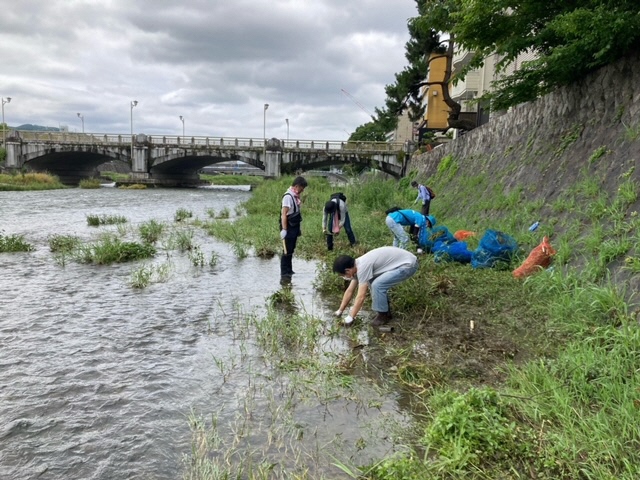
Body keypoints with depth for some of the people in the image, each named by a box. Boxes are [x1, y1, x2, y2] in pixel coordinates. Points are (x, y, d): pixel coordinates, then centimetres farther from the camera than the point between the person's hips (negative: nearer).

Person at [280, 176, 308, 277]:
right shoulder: (288, 196, -18)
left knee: (291, 250, 15)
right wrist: (284, 229, -25)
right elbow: (284, 214, -22)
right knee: (287, 250, -2)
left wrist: (298, 228, 18)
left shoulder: (295, 196, 9)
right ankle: (284, 272, 6)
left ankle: (289, 270, 25)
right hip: (289, 227, -9)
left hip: (294, 227, 9)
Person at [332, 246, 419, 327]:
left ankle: (384, 315, -2)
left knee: (377, 285, -19)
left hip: (408, 264, -10)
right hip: (401, 261, 10)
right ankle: (385, 310, 19)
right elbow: (350, 291, 14)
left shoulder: (363, 267, -24)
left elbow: (361, 297, -22)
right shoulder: (357, 265, 4)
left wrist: (350, 317, -13)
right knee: (373, 282, 13)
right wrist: (340, 310, 19)